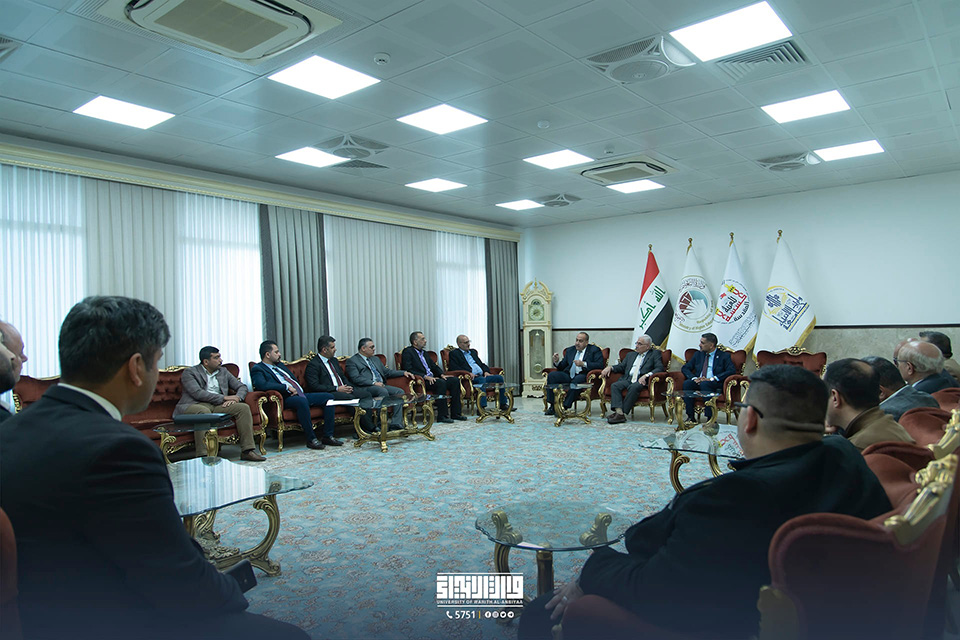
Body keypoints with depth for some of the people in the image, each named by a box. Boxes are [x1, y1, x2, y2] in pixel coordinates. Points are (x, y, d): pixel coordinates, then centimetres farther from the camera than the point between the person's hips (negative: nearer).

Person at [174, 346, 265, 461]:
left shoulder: (223, 372, 22)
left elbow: (242, 387, 20)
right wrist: (224, 397, -15)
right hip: (195, 405, -5)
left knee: (244, 407, -18)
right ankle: (203, 455, -42)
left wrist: (236, 398, -4)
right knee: (204, 411, -39)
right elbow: (197, 393, -12)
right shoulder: (189, 373, 4)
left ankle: (247, 450, -22)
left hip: (218, 405, 5)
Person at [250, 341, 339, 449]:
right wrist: (287, 387, -19)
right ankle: (311, 439, -28)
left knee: (329, 397, -4)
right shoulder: (257, 369, -2)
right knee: (302, 400, -39)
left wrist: (297, 389, 5)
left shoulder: (280, 365, 25)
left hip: (299, 394, 9)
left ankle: (328, 436, -5)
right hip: (284, 399, -9)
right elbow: (262, 385, -22)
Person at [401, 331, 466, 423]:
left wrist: (442, 374, 4)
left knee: (455, 380, -7)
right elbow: (408, 370, -16)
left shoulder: (424, 353, 23)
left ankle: (455, 413, -7)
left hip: (432, 378, 9)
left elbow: (434, 366, 25)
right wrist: (425, 377, -22)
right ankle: (442, 416, -28)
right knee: (440, 383, -33)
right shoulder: (407, 352, -3)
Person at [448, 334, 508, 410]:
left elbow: (482, 364, 26)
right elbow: (454, 368, -9)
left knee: (499, 377, -11)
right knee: (481, 379, -36)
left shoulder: (473, 351, 28)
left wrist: (486, 371, 3)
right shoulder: (454, 353, 5)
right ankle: (481, 407, -40)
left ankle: (503, 404, -5)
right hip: (471, 378, -7)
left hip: (482, 376, 7)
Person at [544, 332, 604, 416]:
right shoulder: (570, 350, 22)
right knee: (552, 375, -19)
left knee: (577, 380, -39)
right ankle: (552, 406, -19)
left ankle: (565, 407, -33)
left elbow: (600, 365, -9)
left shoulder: (595, 350, 6)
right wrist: (557, 362, -1)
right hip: (568, 375, 5)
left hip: (583, 375, -5)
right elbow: (562, 367, 22)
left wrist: (583, 364, -19)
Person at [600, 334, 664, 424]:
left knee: (634, 387, -37)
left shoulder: (655, 354, 12)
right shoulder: (631, 354, 29)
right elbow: (621, 366, 25)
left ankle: (624, 413, -34)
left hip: (641, 381, -5)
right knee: (615, 385, -25)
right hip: (627, 380, 5)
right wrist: (610, 367, 4)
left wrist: (646, 375, -18)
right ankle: (619, 412, -37)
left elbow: (660, 368, -3)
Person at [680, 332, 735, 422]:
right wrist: (694, 378, -6)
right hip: (698, 382, 4)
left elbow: (731, 370, -11)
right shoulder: (698, 354, 20)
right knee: (686, 383, -26)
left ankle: (710, 417, -32)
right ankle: (690, 417, -25)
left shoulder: (724, 356, 6)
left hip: (715, 384, -4)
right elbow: (685, 368, 16)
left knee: (704, 384, -36)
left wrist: (712, 379, -19)